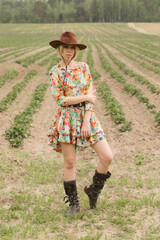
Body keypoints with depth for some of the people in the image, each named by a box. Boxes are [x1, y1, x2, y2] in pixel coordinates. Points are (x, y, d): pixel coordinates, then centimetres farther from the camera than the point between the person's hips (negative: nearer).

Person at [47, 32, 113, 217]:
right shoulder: (55, 72, -1)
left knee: (107, 157, -5)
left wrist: (86, 122, -9)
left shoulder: (84, 67, 5)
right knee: (69, 163, 3)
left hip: (87, 117, 2)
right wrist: (86, 97, -9)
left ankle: (93, 190, 19)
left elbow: (92, 96, 1)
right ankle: (73, 204, 19)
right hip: (67, 120, -2)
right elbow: (60, 99, -10)